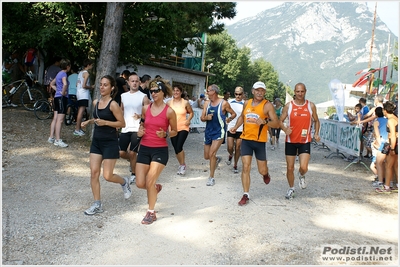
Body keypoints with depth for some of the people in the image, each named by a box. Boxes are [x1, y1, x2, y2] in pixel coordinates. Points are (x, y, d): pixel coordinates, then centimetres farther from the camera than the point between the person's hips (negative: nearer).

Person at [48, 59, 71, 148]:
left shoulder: (59, 73, 15)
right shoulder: (64, 74, -12)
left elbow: (52, 84, 28)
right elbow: (65, 84, -33)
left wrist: (58, 90, 14)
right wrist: (63, 92, -18)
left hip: (57, 97, 10)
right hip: (62, 98, -10)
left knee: (55, 118, 13)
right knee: (60, 120, -9)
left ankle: (51, 137, 18)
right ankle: (58, 140, -8)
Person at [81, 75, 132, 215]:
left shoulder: (113, 104, -15)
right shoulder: (96, 102, 6)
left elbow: (122, 123, -14)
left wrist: (105, 122, -24)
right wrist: (88, 121, 5)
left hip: (110, 143, -7)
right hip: (96, 141, 7)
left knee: (107, 176, -3)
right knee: (94, 172, 3)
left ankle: (124, 182, 31)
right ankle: (97, 205, 13)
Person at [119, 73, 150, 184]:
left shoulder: (143, 97, -3)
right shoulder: (123, 96, 11)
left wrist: (141, 116, -20)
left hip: (137, 129, -5)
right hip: (125, 128, 5)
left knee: (132, 153, -7)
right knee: (121, 153, 4)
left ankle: (133, 174, 13)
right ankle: (133, 161, 35)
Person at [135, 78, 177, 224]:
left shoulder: (169, 111, -8)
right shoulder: (145, 108, 3)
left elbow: (174, 131, 3)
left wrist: (165, 134, -17)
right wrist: (140, 131, -1)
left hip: (160, 150, -4)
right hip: (144, 148, 4)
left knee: (150, 181, -10)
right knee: (140, 183, 2)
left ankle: (151, 213, 11)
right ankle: (156, 187, 38)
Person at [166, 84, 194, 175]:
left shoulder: (185, 103, -4)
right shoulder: (169, 102, 0)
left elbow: (191, 112, 8)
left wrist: (188, 120, -8)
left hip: (183, 128, -3)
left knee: (179, 147, -15)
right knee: (176, 148, 8)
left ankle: (182, 165, 6)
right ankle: (182, 164, 29)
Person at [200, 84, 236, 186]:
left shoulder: (224, 103, -9)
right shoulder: (206, 103, 4)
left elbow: (234, 114, 2)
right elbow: (202, 118, 5)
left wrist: (229, 119, -17)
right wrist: (206, 117, -16)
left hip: (219, 132, -5)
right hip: (208, 131, 6)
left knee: (211, 154, -14)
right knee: (206, 156, 12)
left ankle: (211, 178, 0)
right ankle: (217, 159, 47)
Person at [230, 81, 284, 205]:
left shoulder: (267, 105, -7)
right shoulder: (246, 103, 7)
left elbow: (277, 124, -12)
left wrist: (264, 122, -29)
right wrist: (235, 127, 11)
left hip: (260, 141, -3)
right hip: (246, 139, 3)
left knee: (262, 170, 7)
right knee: (245, 167, -3)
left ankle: (266, 174, 44)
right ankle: (246, 195, 6)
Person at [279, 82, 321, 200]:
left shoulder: (311, 105, 1)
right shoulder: (288, 106, -2)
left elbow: (316, 120, 13)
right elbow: (280, 121, 2)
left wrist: (316, 133, -3)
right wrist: (285, 129, -19)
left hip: (305, 141, 0)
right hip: (291, 141, 0)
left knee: (304, 167, -13)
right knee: (290, 168, 6)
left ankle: (301, 176, 25)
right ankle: (291, 189, 28)